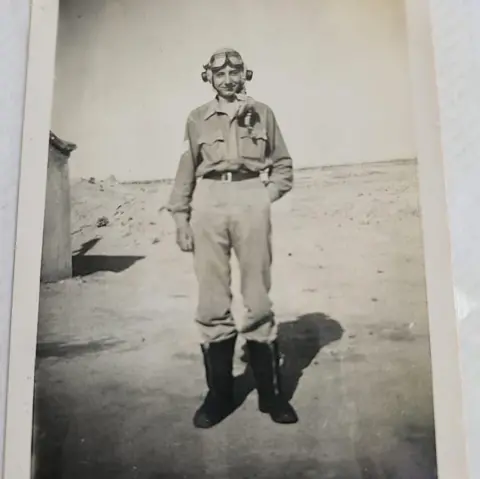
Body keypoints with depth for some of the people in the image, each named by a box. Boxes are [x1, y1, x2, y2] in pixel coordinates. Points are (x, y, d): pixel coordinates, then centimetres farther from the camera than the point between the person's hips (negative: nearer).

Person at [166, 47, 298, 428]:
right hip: (208, 204, 1)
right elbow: (186, 171, 11)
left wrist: (267, 196, 0)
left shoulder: (262, 113, 14)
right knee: (212, 303, 0)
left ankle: (271, 393, 9)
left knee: (259, 299, 0)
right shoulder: (198, 118, 15)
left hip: (250, 200, 0)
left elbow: (283, 164, 14)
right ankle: (218, 394, 9)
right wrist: (181, 217, 4)